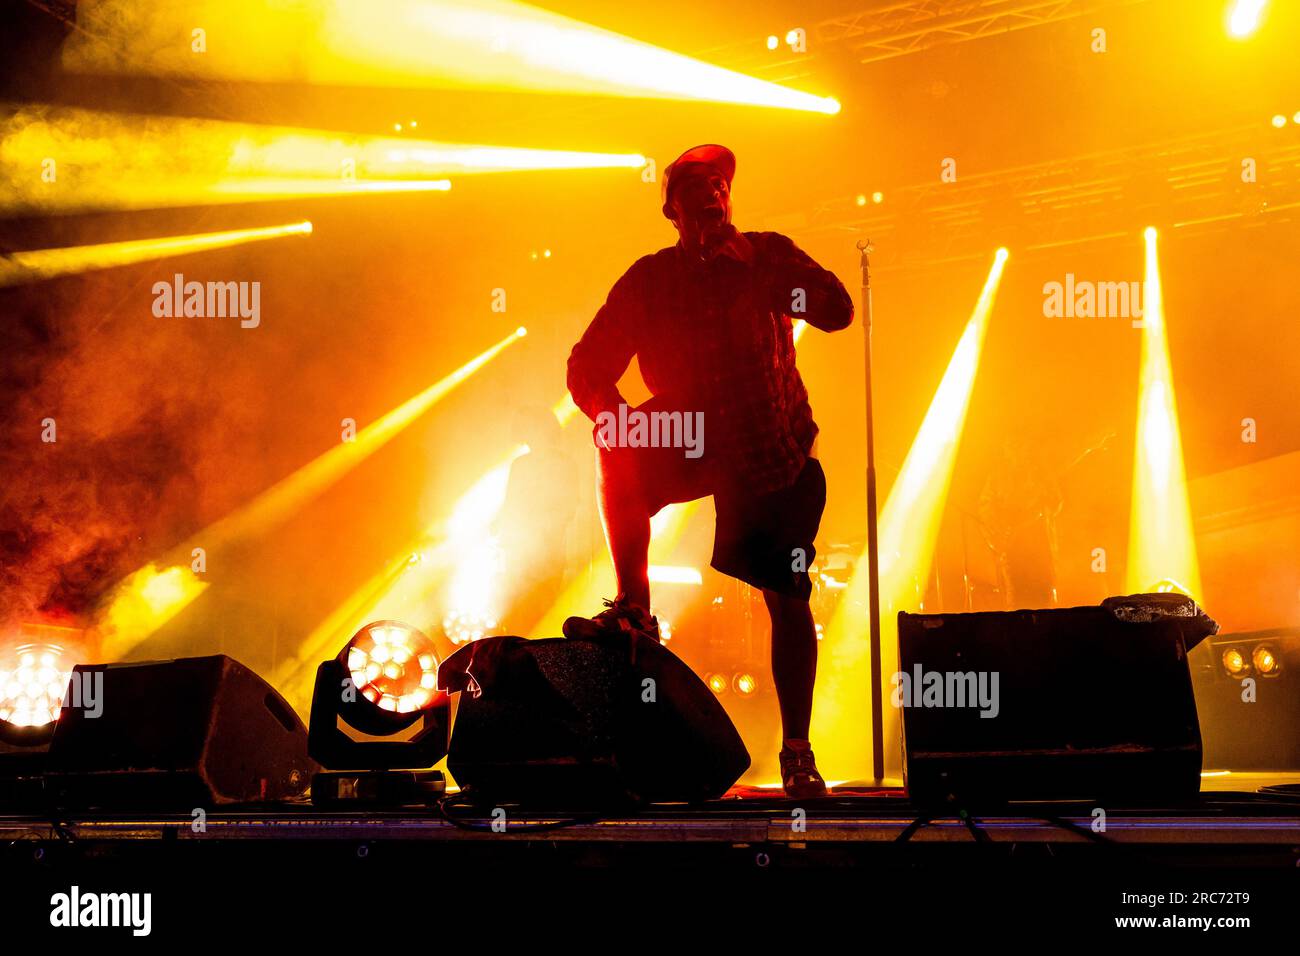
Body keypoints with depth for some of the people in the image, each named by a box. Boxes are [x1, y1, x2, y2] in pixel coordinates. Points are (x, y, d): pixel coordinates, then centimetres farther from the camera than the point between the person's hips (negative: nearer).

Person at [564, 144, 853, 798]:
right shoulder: (649, 279, 2)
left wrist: (756, 271, -22)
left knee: (787, 599, -5)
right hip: (691, 444, 1)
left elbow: (837, 312, -13)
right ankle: (633, 608, -16)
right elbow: (587, 369, -1)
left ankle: (797, 751, 5)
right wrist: (619, 423, -20)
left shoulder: (768, 256, 1)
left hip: (774, 454, -1)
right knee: (620, 450, -28)